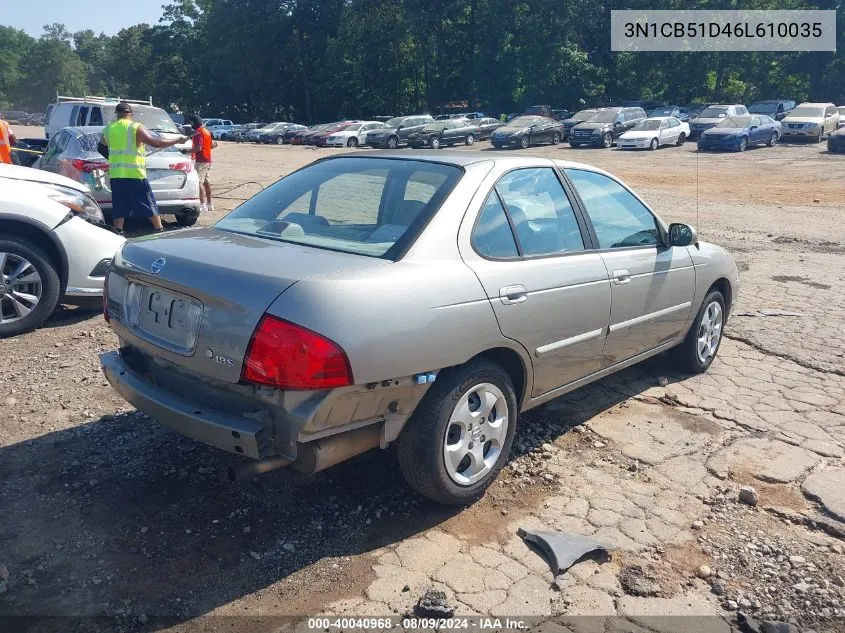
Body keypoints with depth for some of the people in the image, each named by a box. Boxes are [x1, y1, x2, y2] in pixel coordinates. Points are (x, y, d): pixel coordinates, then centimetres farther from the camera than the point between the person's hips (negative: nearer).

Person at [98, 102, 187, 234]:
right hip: (135, 174, -4)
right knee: (150, 206, 4)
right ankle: (160, 231, 6)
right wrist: (177, 140, -3)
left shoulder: (108, 129, 11)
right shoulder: (136, 128, -6)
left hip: (115, 175, 5)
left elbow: (101, 148, 25)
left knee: (119, 209, 8)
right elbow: (156, 143, -13)